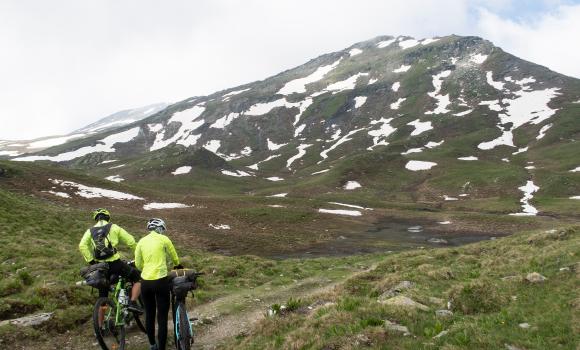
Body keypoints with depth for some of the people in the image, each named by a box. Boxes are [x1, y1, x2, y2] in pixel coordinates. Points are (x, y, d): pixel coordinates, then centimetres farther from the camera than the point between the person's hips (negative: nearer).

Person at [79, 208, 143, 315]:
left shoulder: (90, 231, 13)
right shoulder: (113, 227, 5)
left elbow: (82, 246, -4)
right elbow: (131, 242, 2)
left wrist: (91, 261, -1)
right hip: (115, 263, -4)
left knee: (102, 297, 16)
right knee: (138, 277, 12)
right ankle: (133, 303, -3)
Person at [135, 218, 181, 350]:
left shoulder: (142, 241, 9)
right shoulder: (163, 239, 0)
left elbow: (138, 264, 9)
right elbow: (174, 256, 14)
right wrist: (178, 266, 34)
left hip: (145, 281, 4)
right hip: (160, 281, -4)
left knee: (149, 315, 19)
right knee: (162, 318, 2)